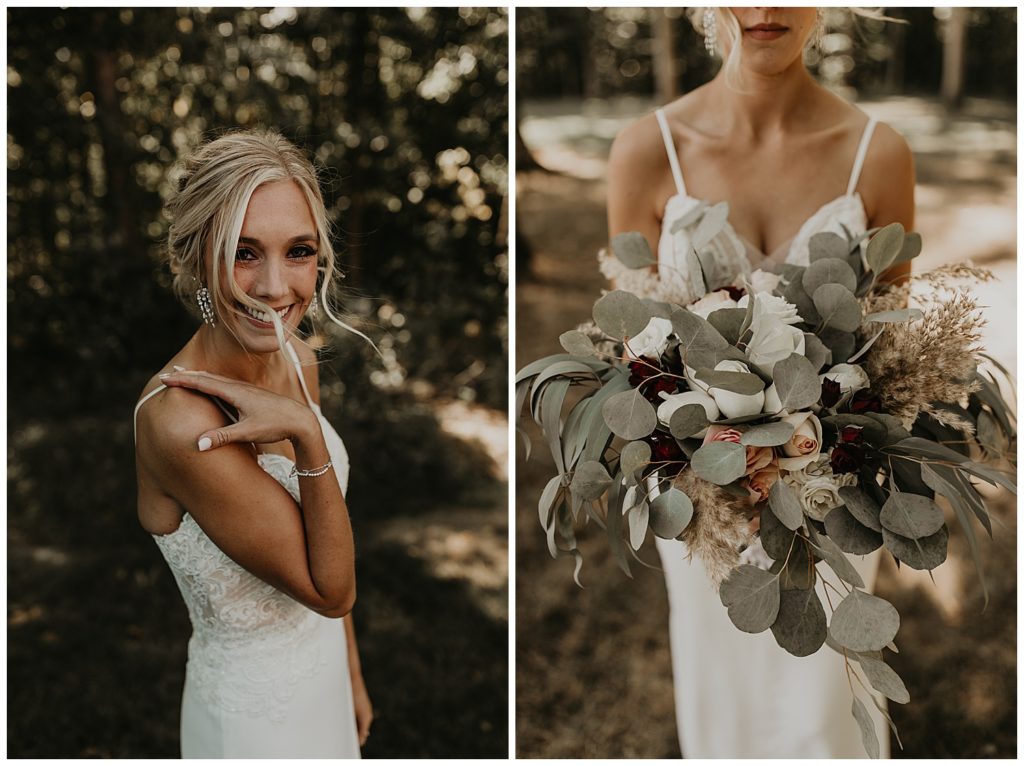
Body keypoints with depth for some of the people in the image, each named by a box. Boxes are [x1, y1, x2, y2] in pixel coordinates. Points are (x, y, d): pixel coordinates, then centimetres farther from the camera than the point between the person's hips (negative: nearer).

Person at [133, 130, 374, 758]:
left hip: (323, 677, 7)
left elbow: (330, 551, 4)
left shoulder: (298, 361, -8)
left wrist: (352, 674, 10)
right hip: (254, 714, -6)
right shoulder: (179, 419, -31)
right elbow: (331, 588, -24)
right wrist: (308, 433, -33)